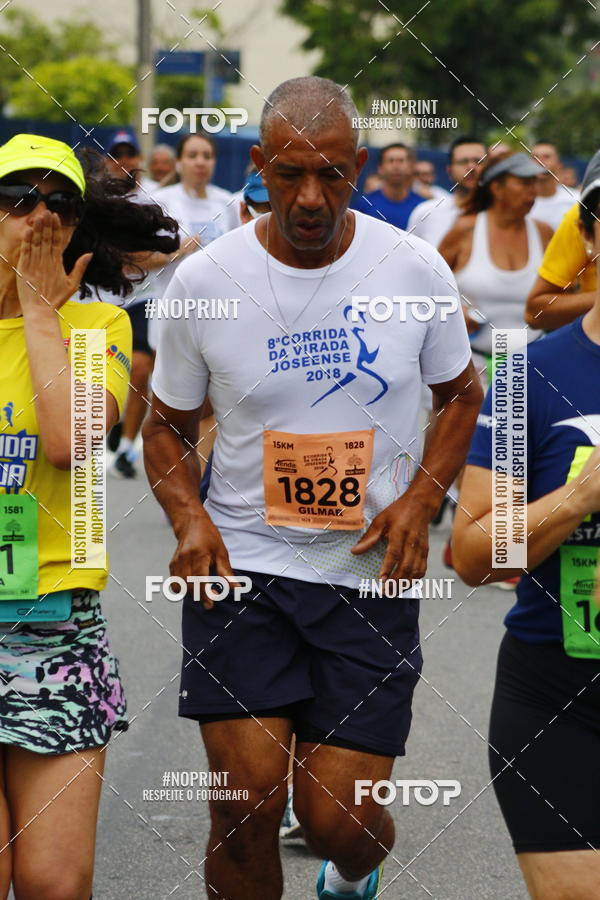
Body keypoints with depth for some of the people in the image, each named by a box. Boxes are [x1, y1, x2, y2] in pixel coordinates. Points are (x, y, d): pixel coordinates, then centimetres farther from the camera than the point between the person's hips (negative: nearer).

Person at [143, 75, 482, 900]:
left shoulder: (416, 269, -3)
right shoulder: (203, 281, -5)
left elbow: (461, 394, 13)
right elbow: (167, 425, 9)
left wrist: (421, 499, -4)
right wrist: (189, 518, -10)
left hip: (370, 575, 0)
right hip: (241, 566, 0)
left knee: (335, 818, -1)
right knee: (247, 804, -11)